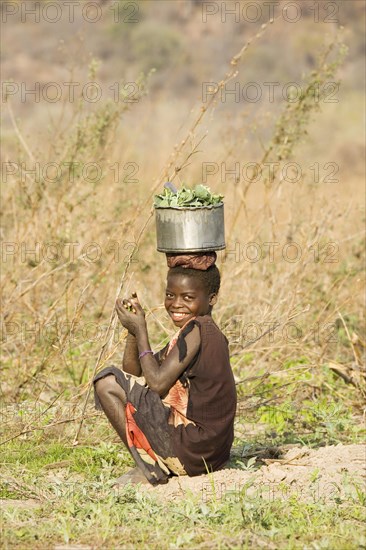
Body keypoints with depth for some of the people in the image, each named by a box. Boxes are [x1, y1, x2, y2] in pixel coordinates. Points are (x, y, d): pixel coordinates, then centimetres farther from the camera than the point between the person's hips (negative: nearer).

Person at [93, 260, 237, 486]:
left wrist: (140, 331, -8)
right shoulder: (207, 332, 15)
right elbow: (133, 372, 16)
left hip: (190, 449, -10)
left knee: (108, 383, -8)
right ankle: (160, 466, 12)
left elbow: (157, 384, -19)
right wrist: (134, 328, 0)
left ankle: (149, 468, -4)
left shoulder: (197, 329, -14)